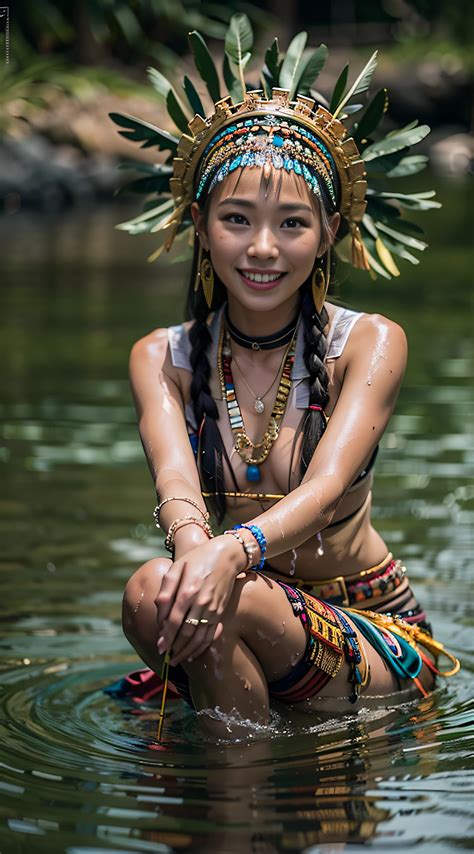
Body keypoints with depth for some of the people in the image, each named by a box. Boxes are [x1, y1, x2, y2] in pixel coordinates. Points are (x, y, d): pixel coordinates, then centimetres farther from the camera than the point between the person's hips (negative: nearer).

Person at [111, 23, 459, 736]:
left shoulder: (370, 343, -7)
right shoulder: (161, 357, 1)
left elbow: (329, 481, -24)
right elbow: (174, 473, -20)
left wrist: (234, 552, -47)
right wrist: (193, 544, -46)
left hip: (373, 635, -3)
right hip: (244, 622, 4)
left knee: (192, 596, -31)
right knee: (157, 593, -29)